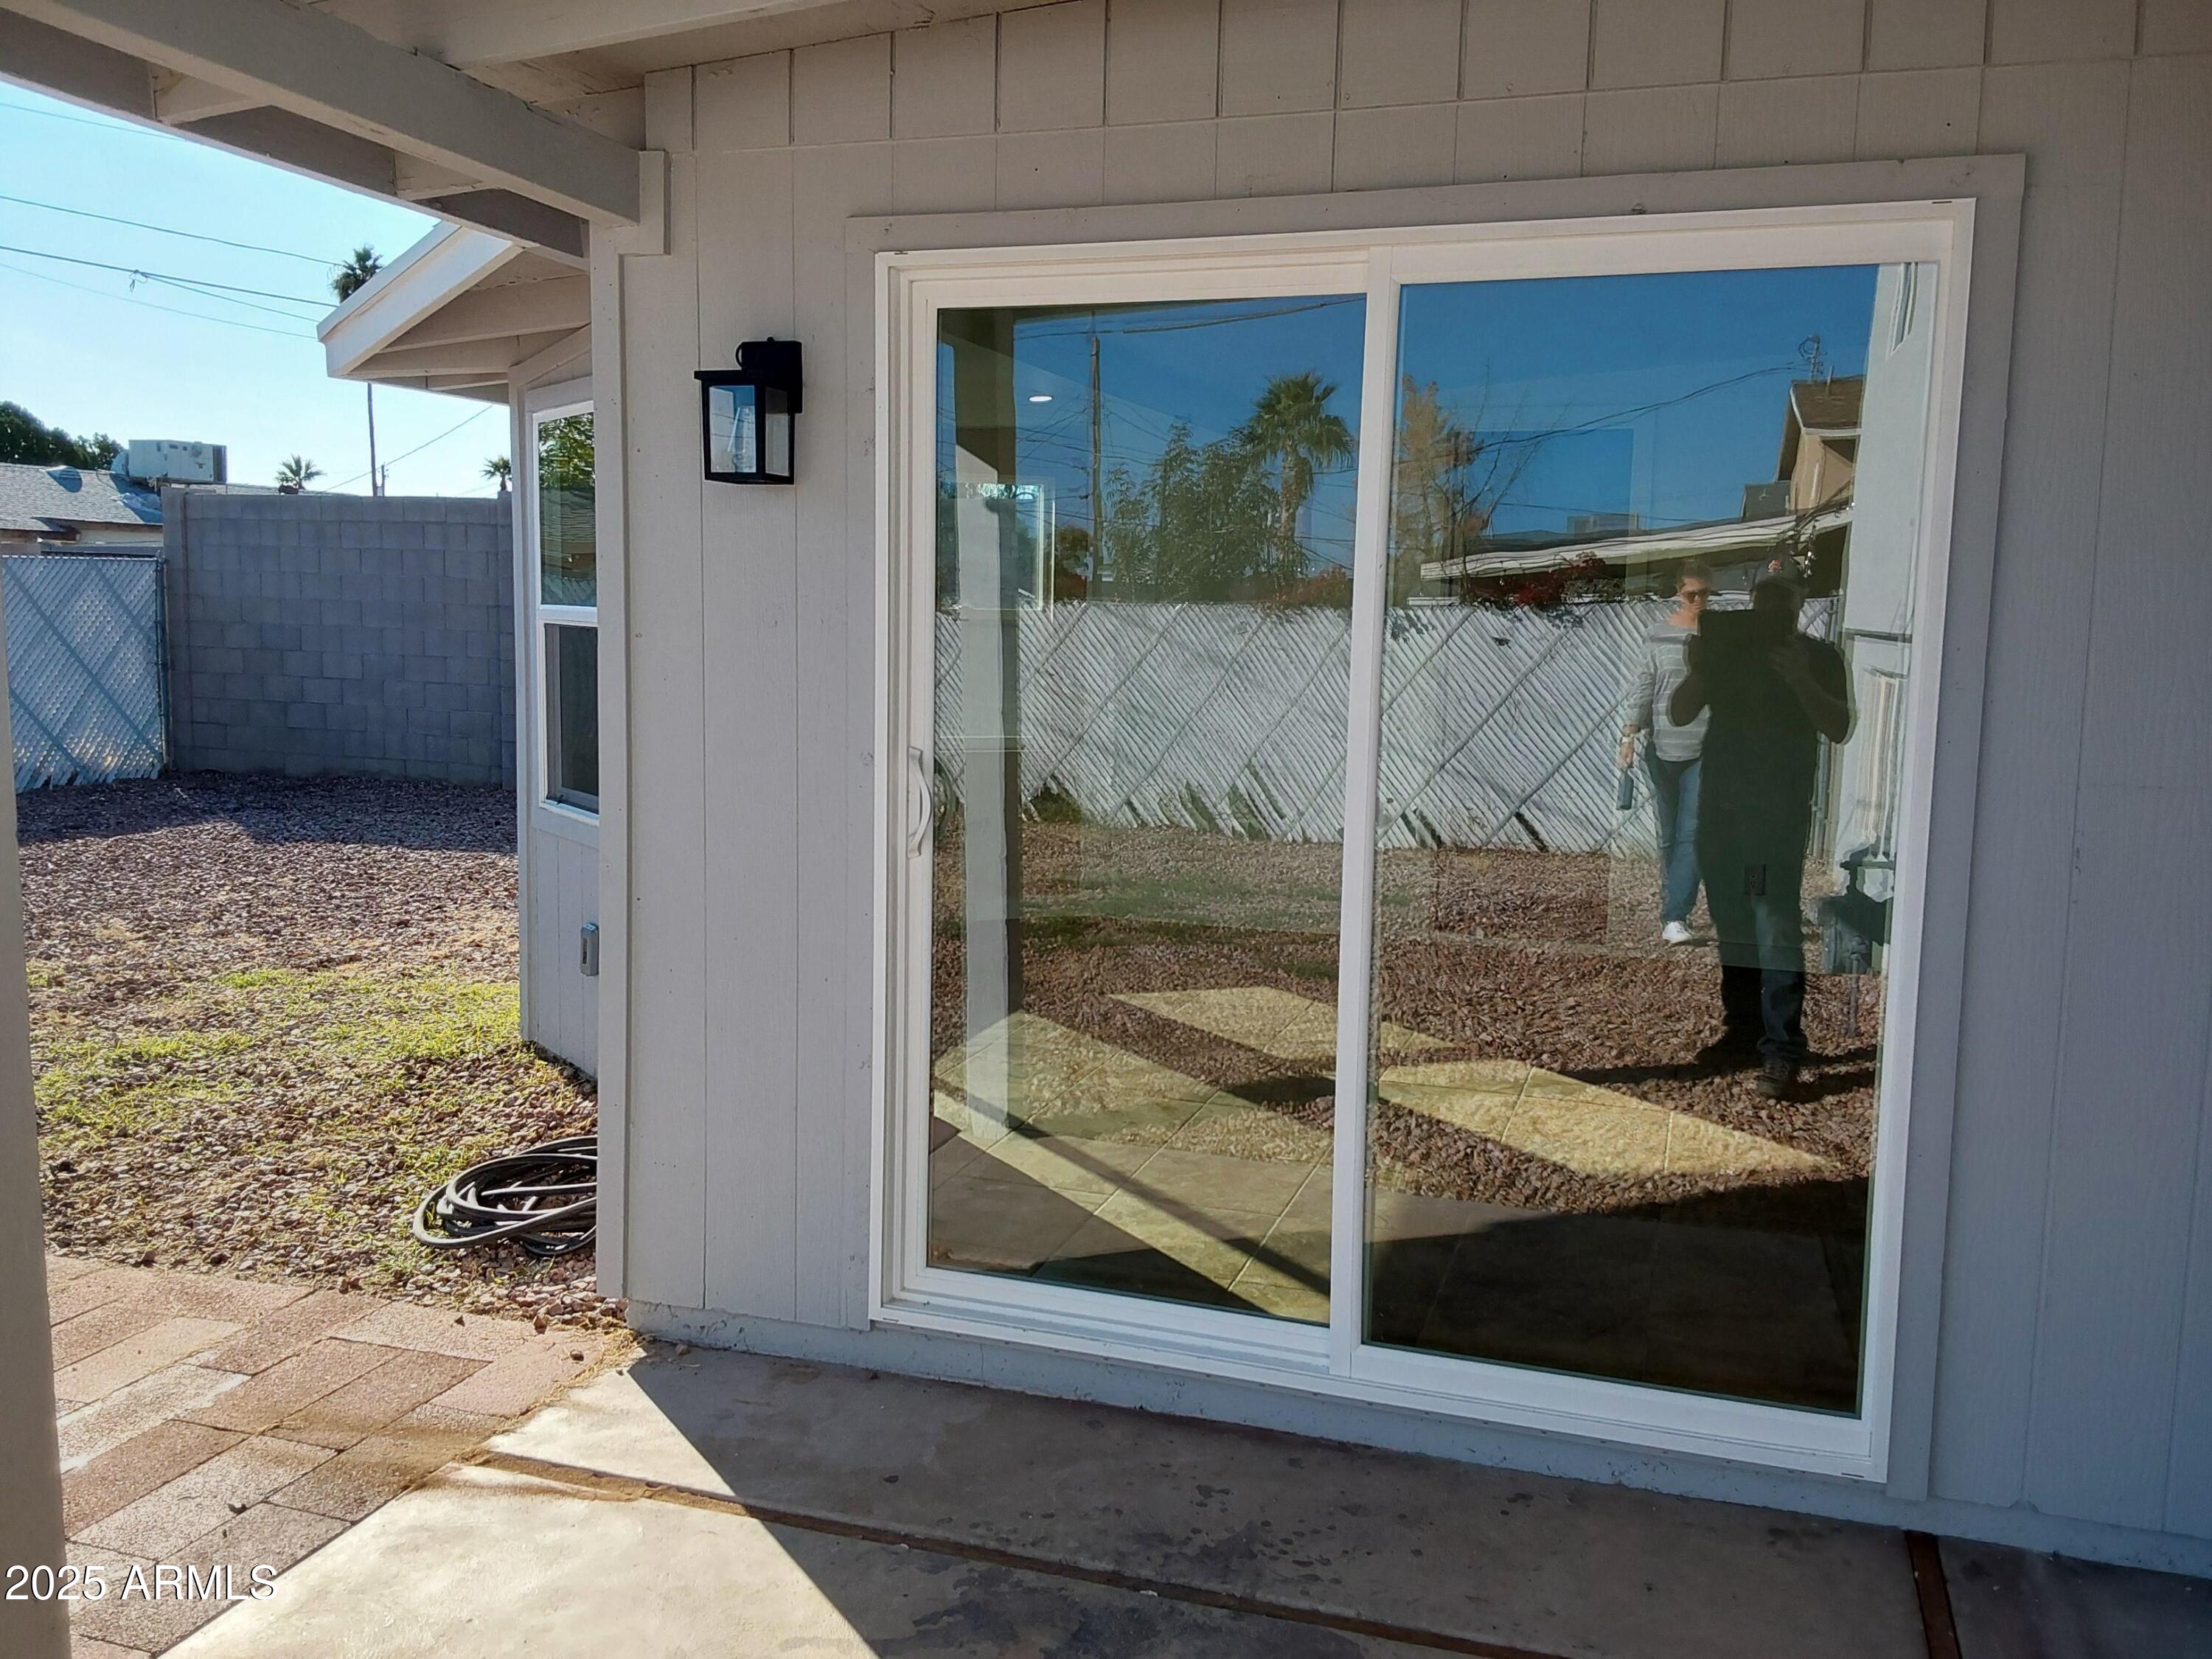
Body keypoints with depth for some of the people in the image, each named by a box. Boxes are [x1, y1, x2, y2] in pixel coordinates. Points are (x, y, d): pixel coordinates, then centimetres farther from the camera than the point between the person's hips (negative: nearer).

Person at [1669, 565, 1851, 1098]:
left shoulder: (1819, 656, 3)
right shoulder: (1727, 647, 13)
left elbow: (1839, 729, -7)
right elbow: (1679, 714, 11)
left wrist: (1800, 680, -19)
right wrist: (1698, 670, -7)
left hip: (1782, 809, -5)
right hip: (1720, 803, 5)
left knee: (1777, 924, -12)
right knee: (1731, 920, 13)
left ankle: (1782, 1048, -12)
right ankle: (1743, 1024, 27)